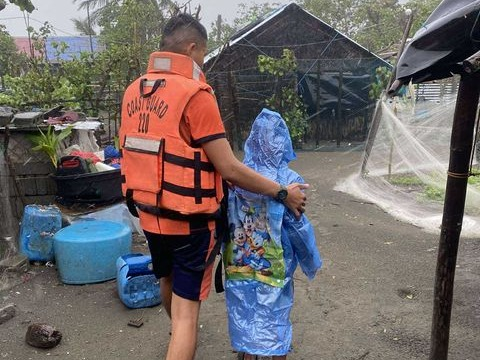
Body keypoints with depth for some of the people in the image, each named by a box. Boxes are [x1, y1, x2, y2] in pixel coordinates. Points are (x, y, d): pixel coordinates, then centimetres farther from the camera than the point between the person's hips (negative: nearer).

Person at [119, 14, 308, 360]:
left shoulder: (133, 91, 2)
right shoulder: (194, 95, -21)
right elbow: (229, 169, -21)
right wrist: (283, 193, -11)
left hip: (149, 214, 8)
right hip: (188, 221, -8)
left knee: (169, 281, 30)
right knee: (186, 309, 4)